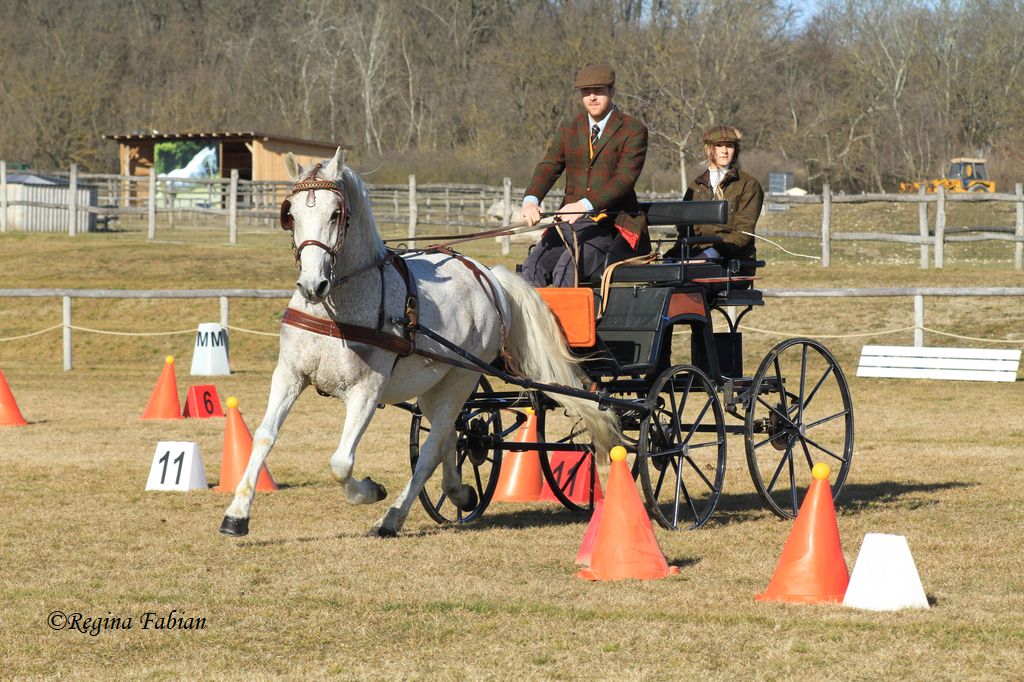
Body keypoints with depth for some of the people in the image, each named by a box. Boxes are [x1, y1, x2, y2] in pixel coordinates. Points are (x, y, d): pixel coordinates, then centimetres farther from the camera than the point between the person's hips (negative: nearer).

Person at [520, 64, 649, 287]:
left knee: (566, 270, -30)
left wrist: (586, 205, -29)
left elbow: (624, 178, -14)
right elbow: (548, 167, 3)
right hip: (570, 224, 5)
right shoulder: (569, 130, 15)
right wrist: (531, 200, -20)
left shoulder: (633, 131, -1)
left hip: (609, 226, -5)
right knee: (533, 266, -19)